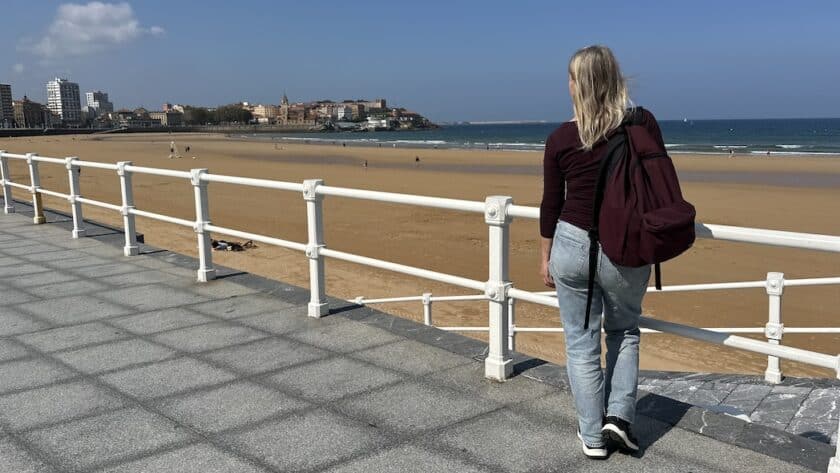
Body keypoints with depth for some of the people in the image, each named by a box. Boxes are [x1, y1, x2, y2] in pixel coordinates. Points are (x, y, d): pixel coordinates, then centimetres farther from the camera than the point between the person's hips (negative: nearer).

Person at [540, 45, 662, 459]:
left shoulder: (561, 138, -7)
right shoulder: (643, 123, -6)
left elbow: (551, 203, 0)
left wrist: (545, 255, 12)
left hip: (573, 246, 0)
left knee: (581, 343, 13)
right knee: (624, 331, 25)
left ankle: (593, 436, 22)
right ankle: (619, 415, 14)